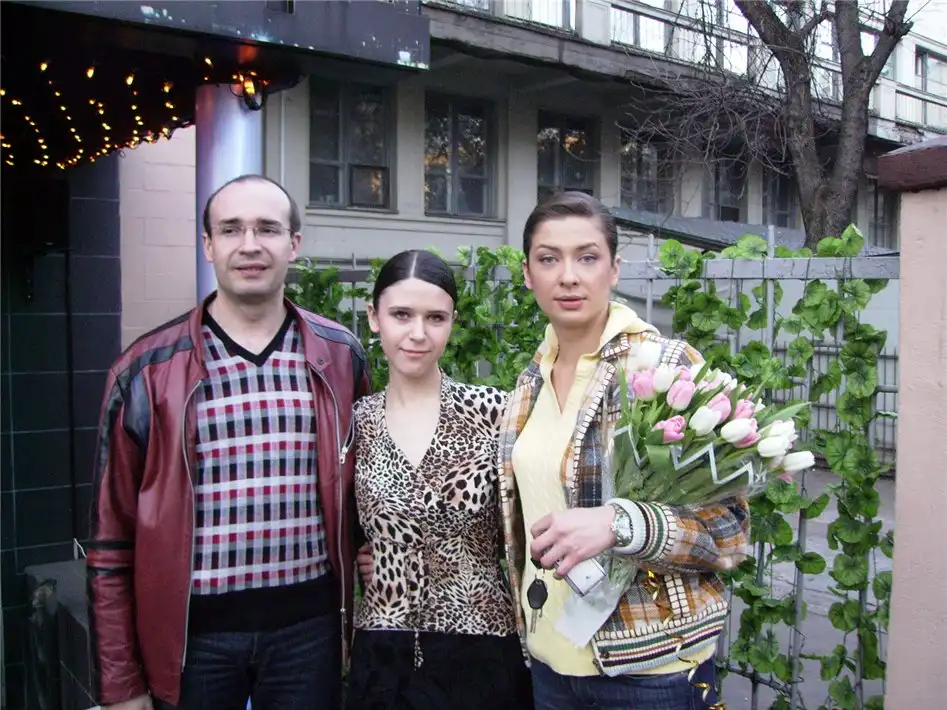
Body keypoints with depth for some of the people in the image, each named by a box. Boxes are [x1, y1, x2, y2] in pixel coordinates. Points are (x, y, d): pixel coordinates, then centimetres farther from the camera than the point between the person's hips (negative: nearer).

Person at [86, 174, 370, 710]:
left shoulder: (339, 356, 1)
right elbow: (113, 538, -1)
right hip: (193, 629, -1)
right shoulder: (147, 370, -4)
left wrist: (361, 620, 7)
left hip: (310, 624, 1)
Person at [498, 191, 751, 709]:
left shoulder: (670, 365, -13)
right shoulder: (531, 381, 3)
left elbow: (729, 530, -14)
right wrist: (529, 627, 7)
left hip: (650, 667, -5)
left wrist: (618, 524, -27)